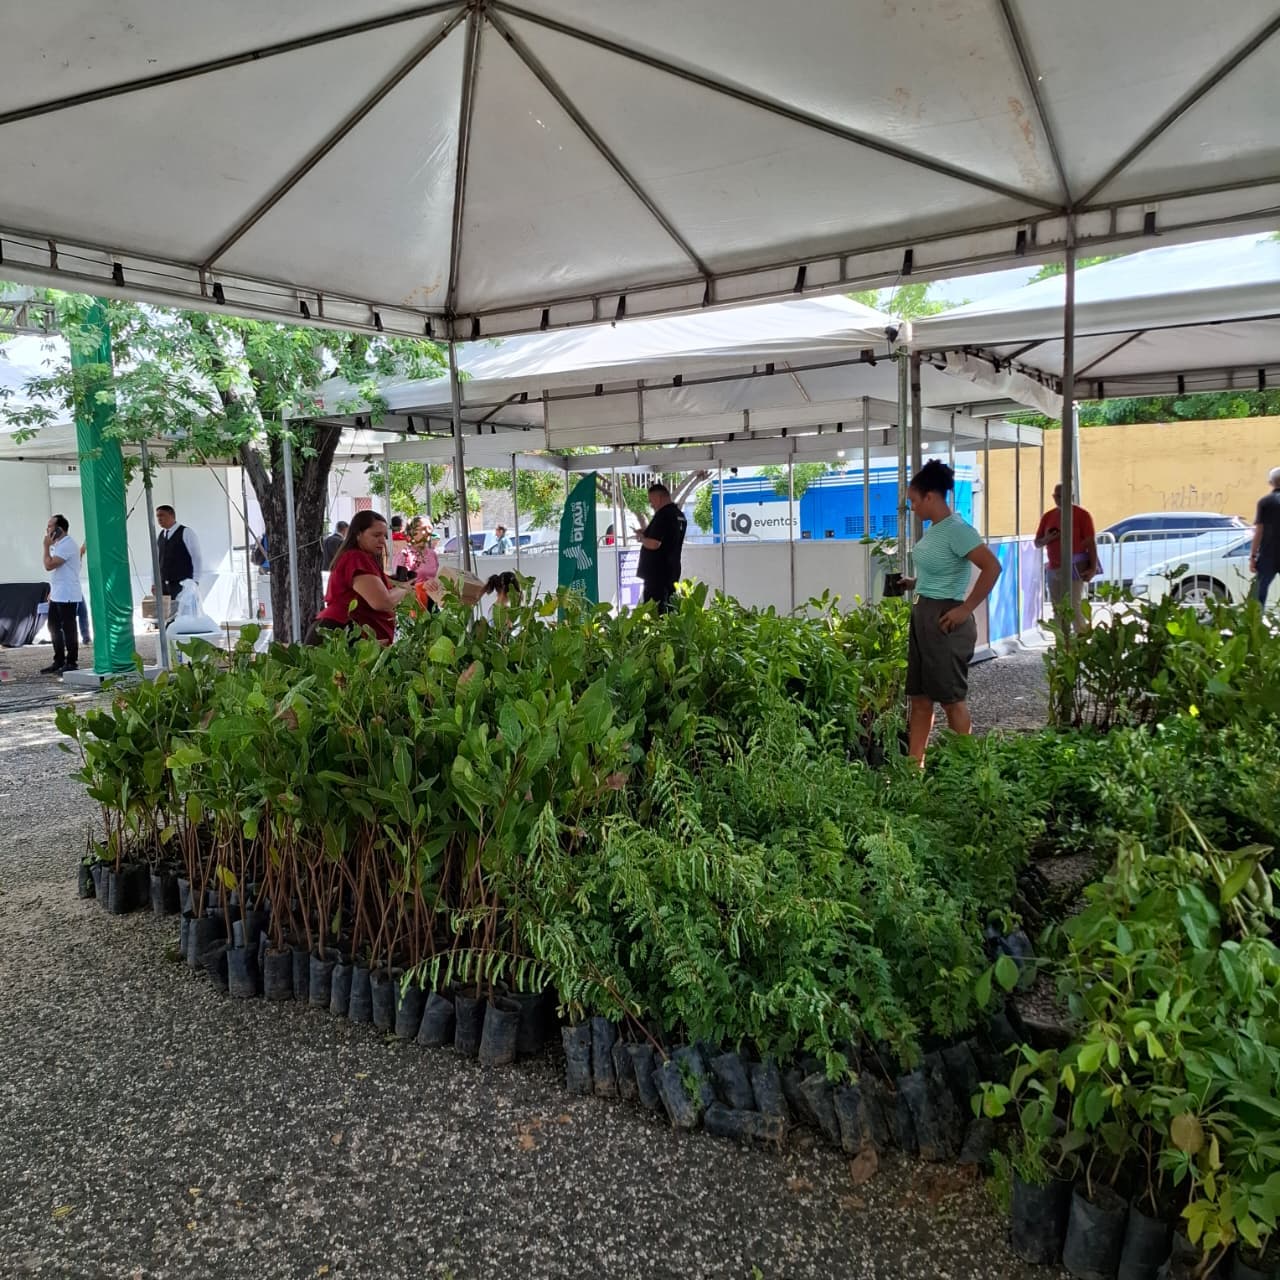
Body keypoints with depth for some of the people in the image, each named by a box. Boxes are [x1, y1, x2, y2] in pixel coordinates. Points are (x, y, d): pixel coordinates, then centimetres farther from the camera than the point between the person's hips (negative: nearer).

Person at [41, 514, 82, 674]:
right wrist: (52, 591, 21)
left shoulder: (67, 545, -16)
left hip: (66, 596, -10)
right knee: (54, 628, 13)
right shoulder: (58, 544, 17)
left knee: (68, 630, -4)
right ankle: (59, 661, 20)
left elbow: (49, 565, -22)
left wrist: (47, 546, -11)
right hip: (57, 595, 10)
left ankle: (71, 663, 1)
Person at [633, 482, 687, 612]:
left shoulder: (663, 515, -16)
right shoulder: (680, 515, 13)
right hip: (672, 570, 10)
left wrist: (641, 538, -6)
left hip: (657, 571, -10)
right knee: (669, 608, 13)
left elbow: (654, 544, -25)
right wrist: (646, 532, 17)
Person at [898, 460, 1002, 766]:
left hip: (944, 619, -9)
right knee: (919, 697, 10)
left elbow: (992, 567, -24)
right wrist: (914, 584, 10)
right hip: (922, 616, 9)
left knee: (952, 699, 1)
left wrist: (965, 610, -21)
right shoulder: (934, 528, 10)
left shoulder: (956, 529, -17)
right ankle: (914, 766, 16)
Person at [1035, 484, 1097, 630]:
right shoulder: (1047, 516, 12)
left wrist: (1093, 567, -15)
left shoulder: (1082, 515, -4)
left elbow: (1091, 542, -7)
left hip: (1074, 569, -6)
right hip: (1053, 569, 6)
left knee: (1073, 608, -13)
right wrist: (1047, 539, -8)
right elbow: (1037, 542, 16)